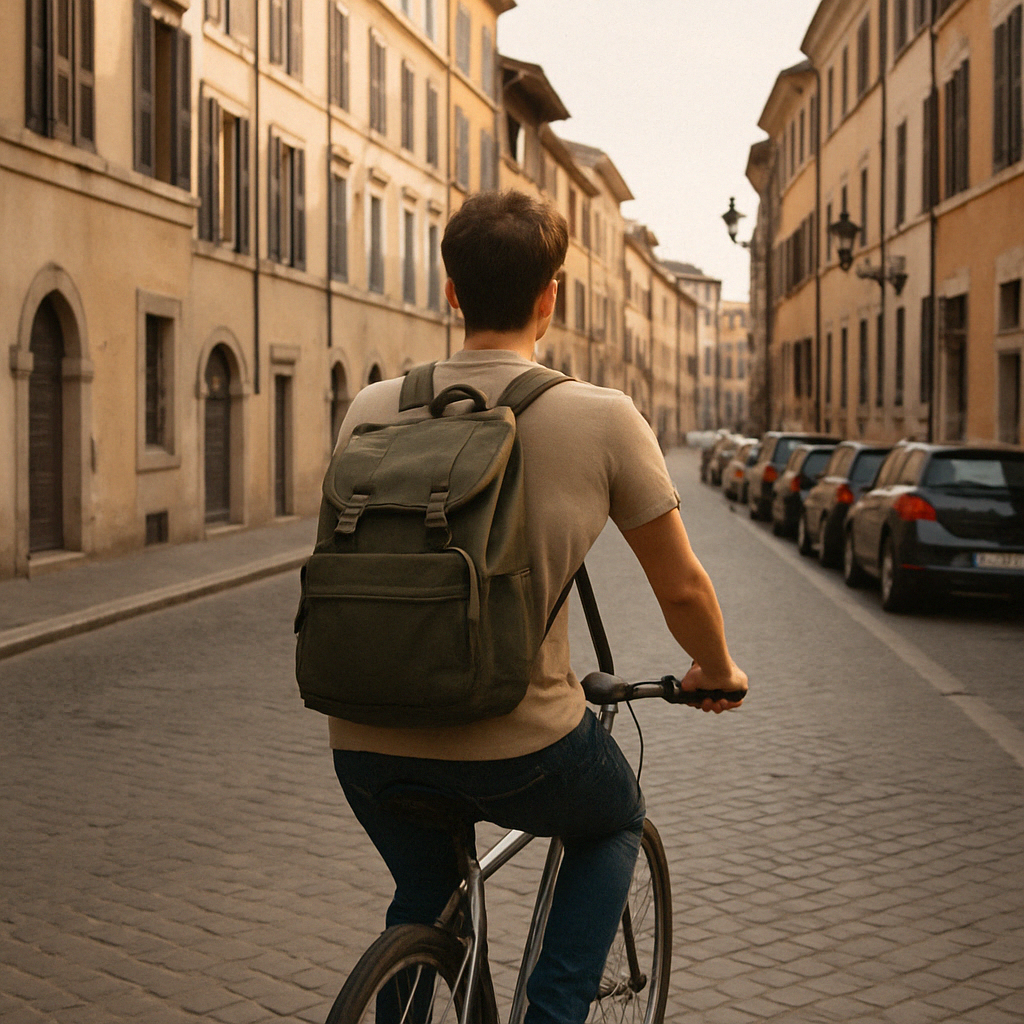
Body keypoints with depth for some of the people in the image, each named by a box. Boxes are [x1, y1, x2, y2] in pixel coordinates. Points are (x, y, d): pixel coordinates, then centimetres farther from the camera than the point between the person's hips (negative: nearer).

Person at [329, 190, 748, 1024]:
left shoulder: (374, 408, 5)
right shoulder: (601, 417, -5)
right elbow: (681, 587, 3)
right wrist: (718, 673, 23)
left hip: (367, 742, 4)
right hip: (517, 743, -3)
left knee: (422, 893, 31)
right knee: (614, 826, 29)